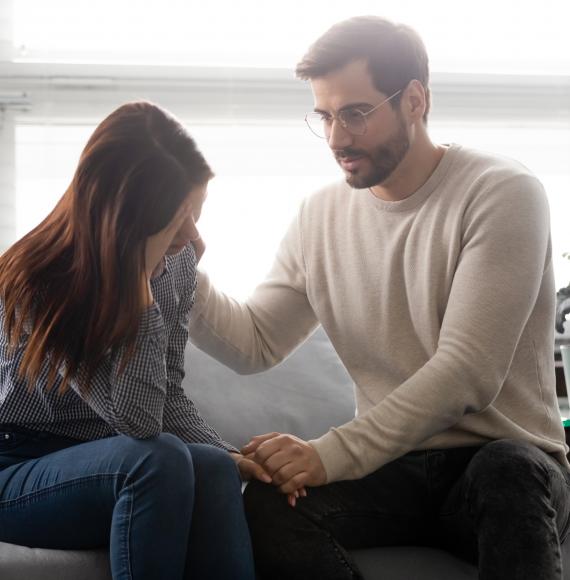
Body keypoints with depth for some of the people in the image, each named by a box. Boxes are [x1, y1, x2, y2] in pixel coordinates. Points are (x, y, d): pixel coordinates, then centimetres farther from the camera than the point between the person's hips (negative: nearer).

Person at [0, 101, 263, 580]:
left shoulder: (178, 261, -4)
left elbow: (168, 397, 4)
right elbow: (137, 418, -30)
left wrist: (225, 454, -14)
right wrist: (139, 280, -32)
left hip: (110, 464, 5)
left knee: (213, 471, -27)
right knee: (160, 460, -33)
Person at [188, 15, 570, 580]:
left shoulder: (501, 193, -9)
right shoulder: (320, 216, 9)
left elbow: (468, 372, -19)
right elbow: (254, 344, 8)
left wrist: (331, 454, -27)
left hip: (508, 460, -4)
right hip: (393, 465, 5)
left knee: (507, 469, -40)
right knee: (267, 505, -26)